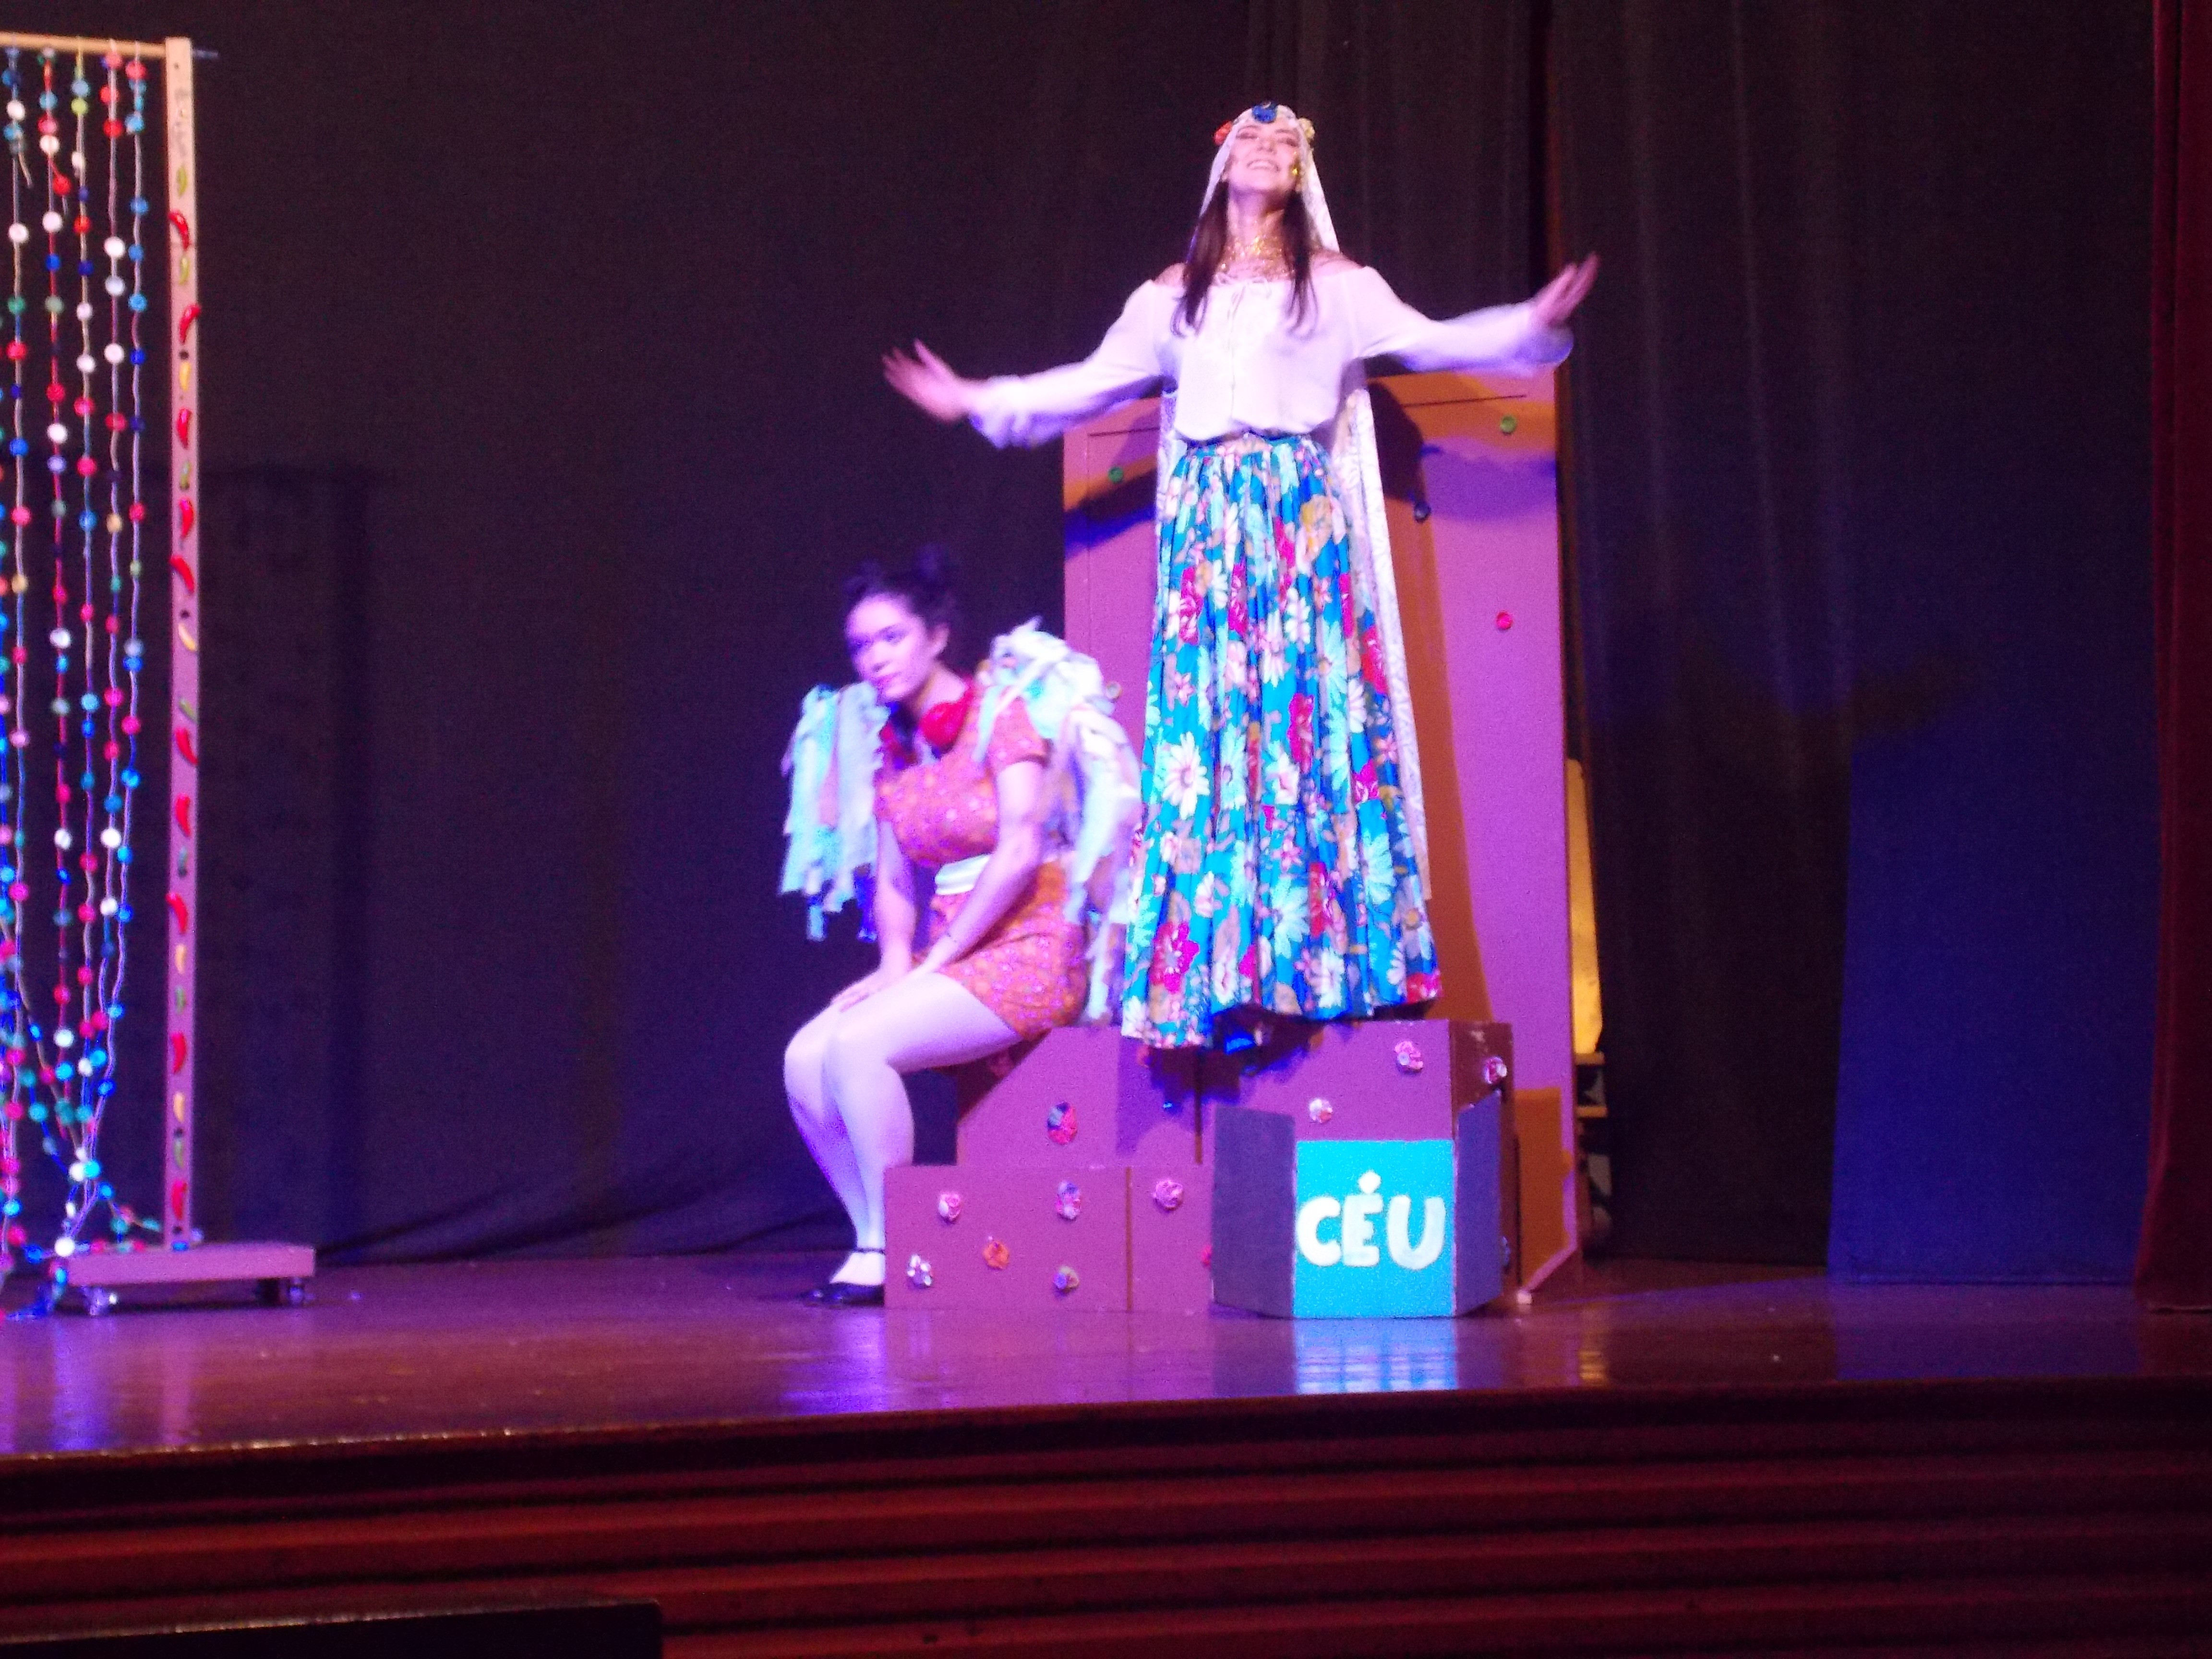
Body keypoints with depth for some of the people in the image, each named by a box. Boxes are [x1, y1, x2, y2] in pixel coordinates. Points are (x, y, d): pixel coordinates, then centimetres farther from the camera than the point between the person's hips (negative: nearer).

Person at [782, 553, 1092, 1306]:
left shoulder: (999, 713, -8)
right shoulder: (892, 747, 14)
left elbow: (1021, 854, -17)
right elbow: (893, 880, 15)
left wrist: (935, 959, -16)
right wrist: (896, 963, -4)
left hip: (1026, 953, -7)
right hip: (943, 960, 7)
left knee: (857, 1043, -27)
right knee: (805, 1058, -13)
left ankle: (887, 1248, -17)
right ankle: (876, 1244, -6)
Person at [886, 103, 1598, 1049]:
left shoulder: (1336, 287, 10)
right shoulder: (1173, 297, 17)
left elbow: (1430, 341, 0)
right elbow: (1090, 384, 19)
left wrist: (1533, 326, -14)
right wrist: (977, 402, 16)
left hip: (1301, 515, -2)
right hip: (1209, 519, 2)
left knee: (1309, 707, -10)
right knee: (1207, 721, -5)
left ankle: (1312, 953, -11)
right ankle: (1213, 970, -7)